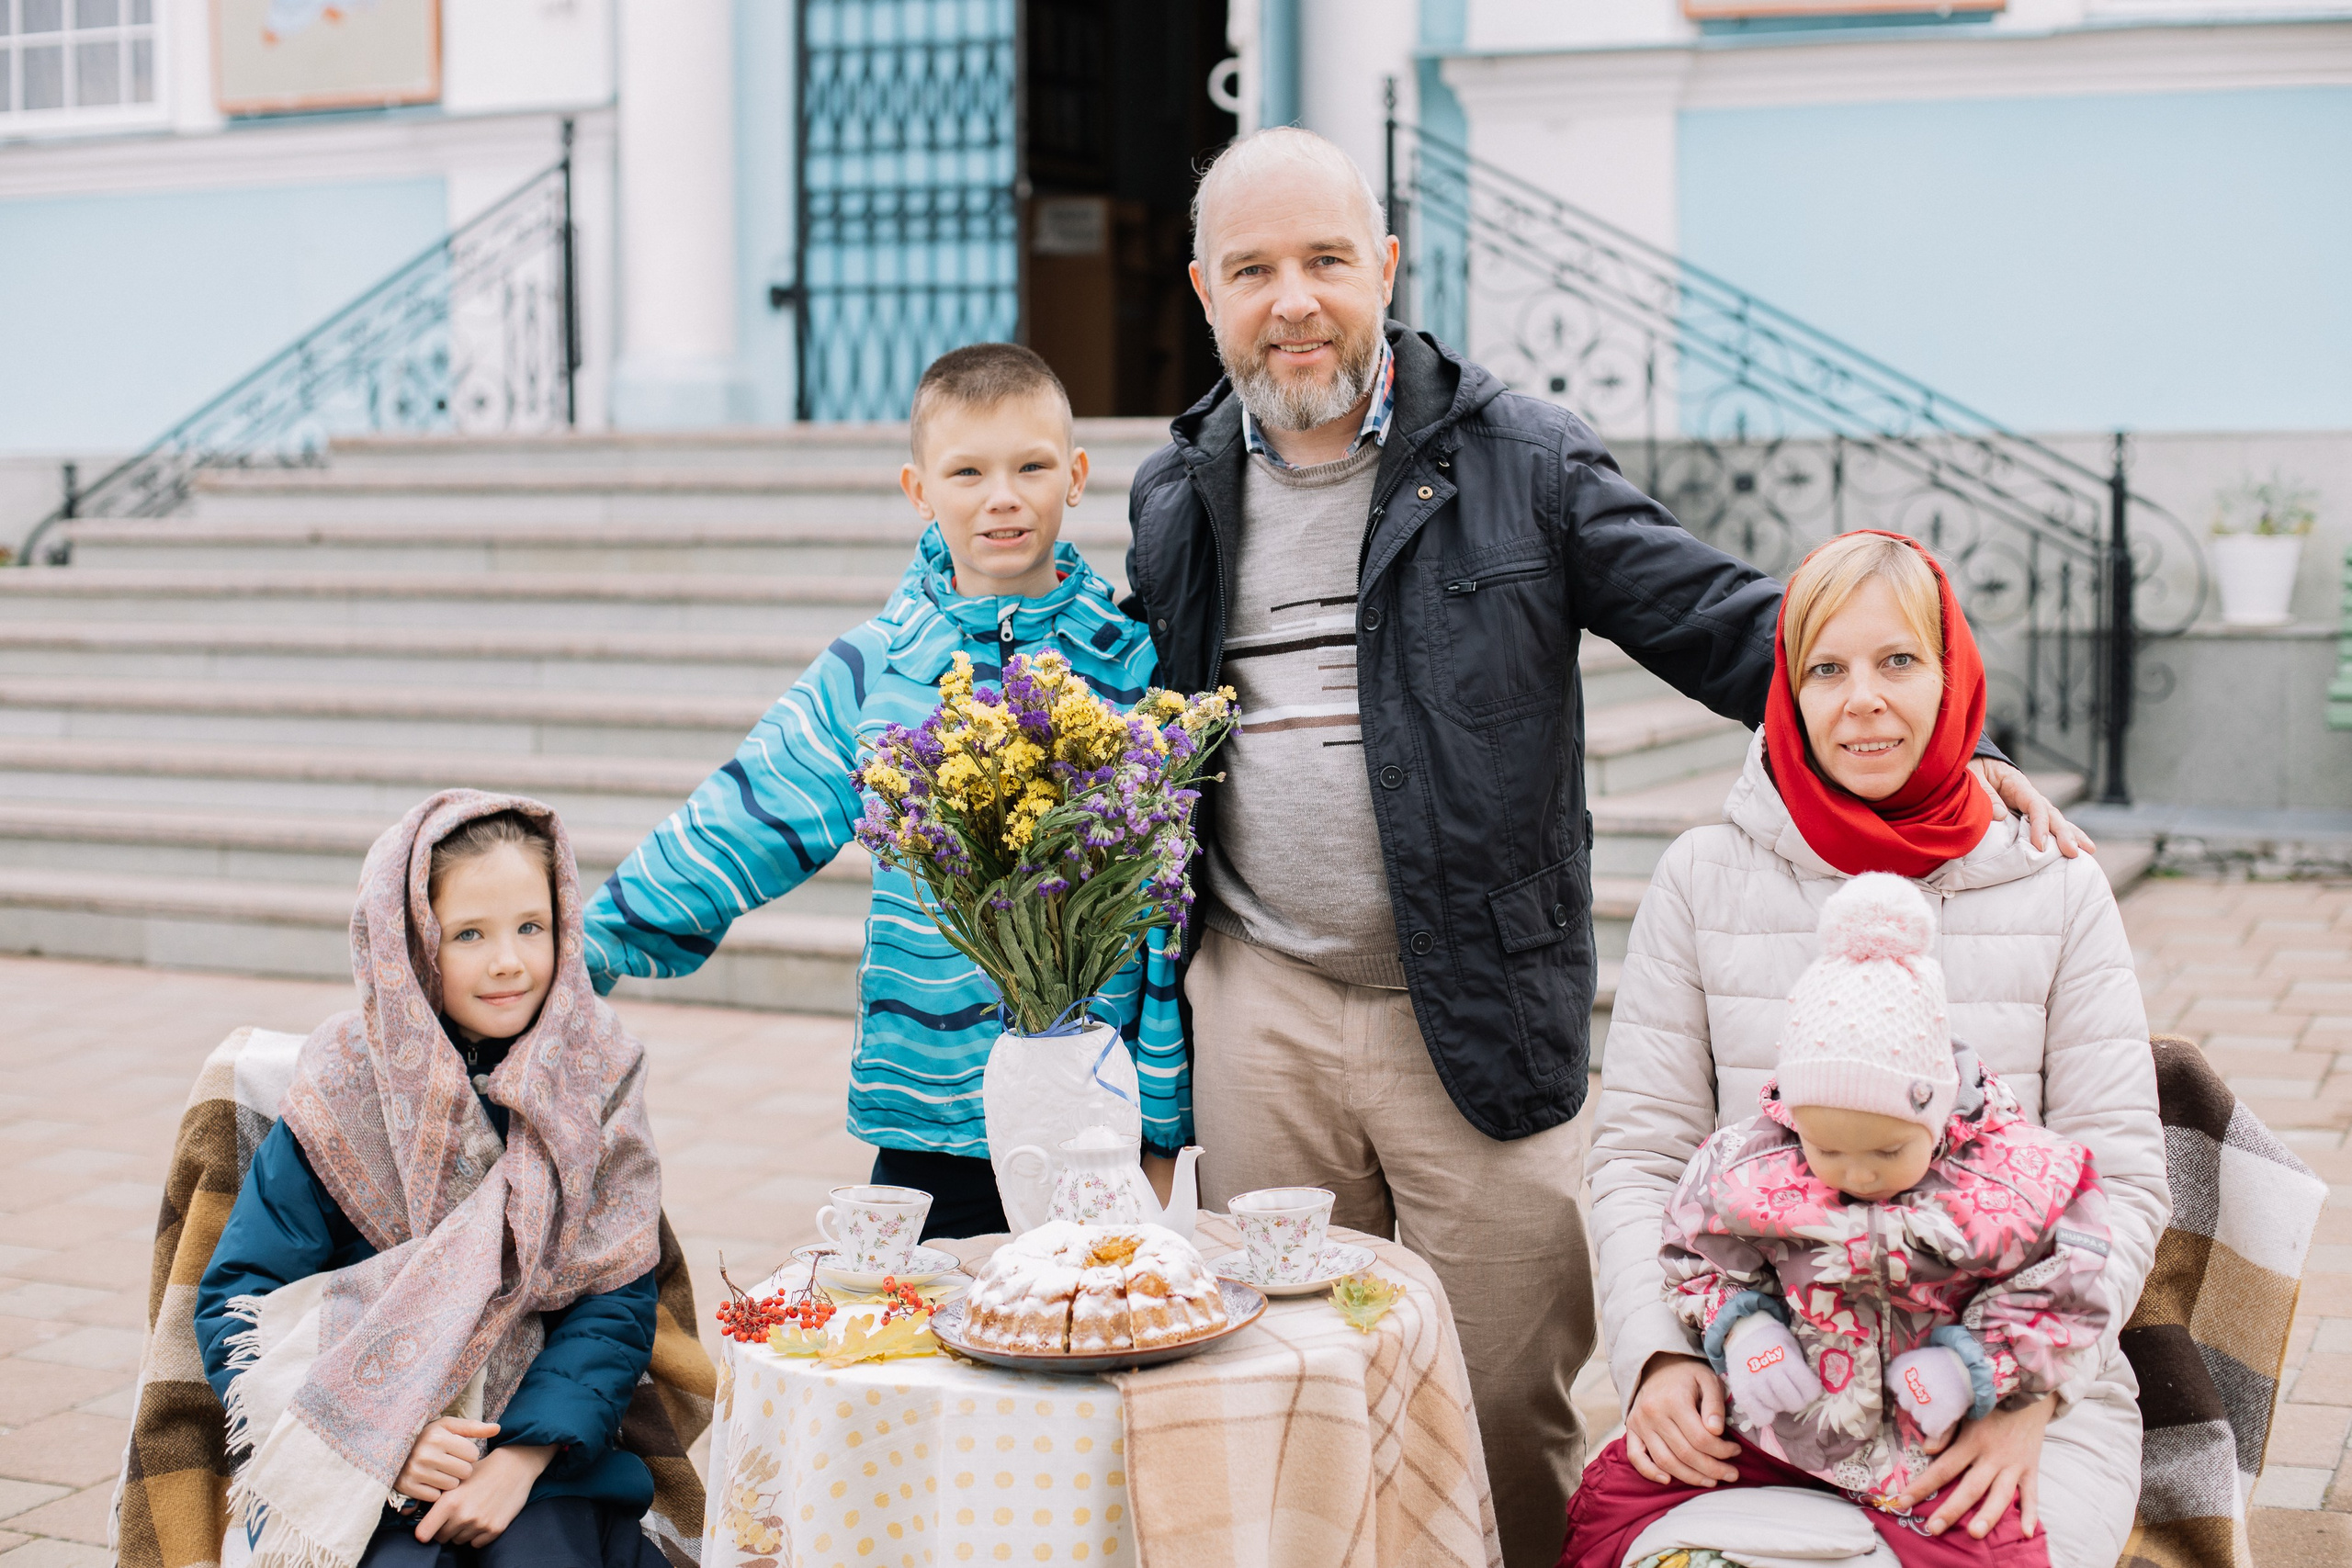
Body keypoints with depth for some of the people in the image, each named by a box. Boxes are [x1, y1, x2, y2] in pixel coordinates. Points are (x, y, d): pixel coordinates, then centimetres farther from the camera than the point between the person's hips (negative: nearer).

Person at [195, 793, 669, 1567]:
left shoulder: (597, 1071, -1)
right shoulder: (348, 1089, -5)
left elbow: (614, 1299, -3)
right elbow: (235, 1307, -4)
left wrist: (522, 1459, -18)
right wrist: (378, 1440, -18)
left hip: (544, 1437, 1)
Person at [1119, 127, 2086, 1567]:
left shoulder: (1522, 462, -2)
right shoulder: (1177, 498, 10)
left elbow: (1722, 624, -5)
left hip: (1481, 1016, -3)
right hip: (1257, 1014, 3)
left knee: (1510, 1399, 3)